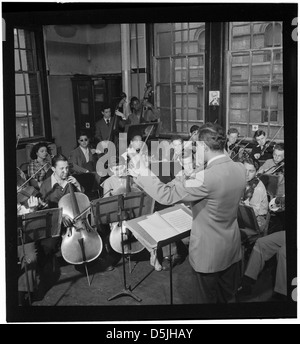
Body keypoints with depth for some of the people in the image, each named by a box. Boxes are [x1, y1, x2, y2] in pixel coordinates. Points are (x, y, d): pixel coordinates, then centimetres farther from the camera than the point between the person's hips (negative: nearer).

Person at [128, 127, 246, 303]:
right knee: (229, 296, 25)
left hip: (209, 253, -7)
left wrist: (142, 172, -17)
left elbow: (167, 195, -28)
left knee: (207, 298, 16)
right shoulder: (240, 168, -8)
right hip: (233, 248, 7)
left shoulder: (206, 178, -31)